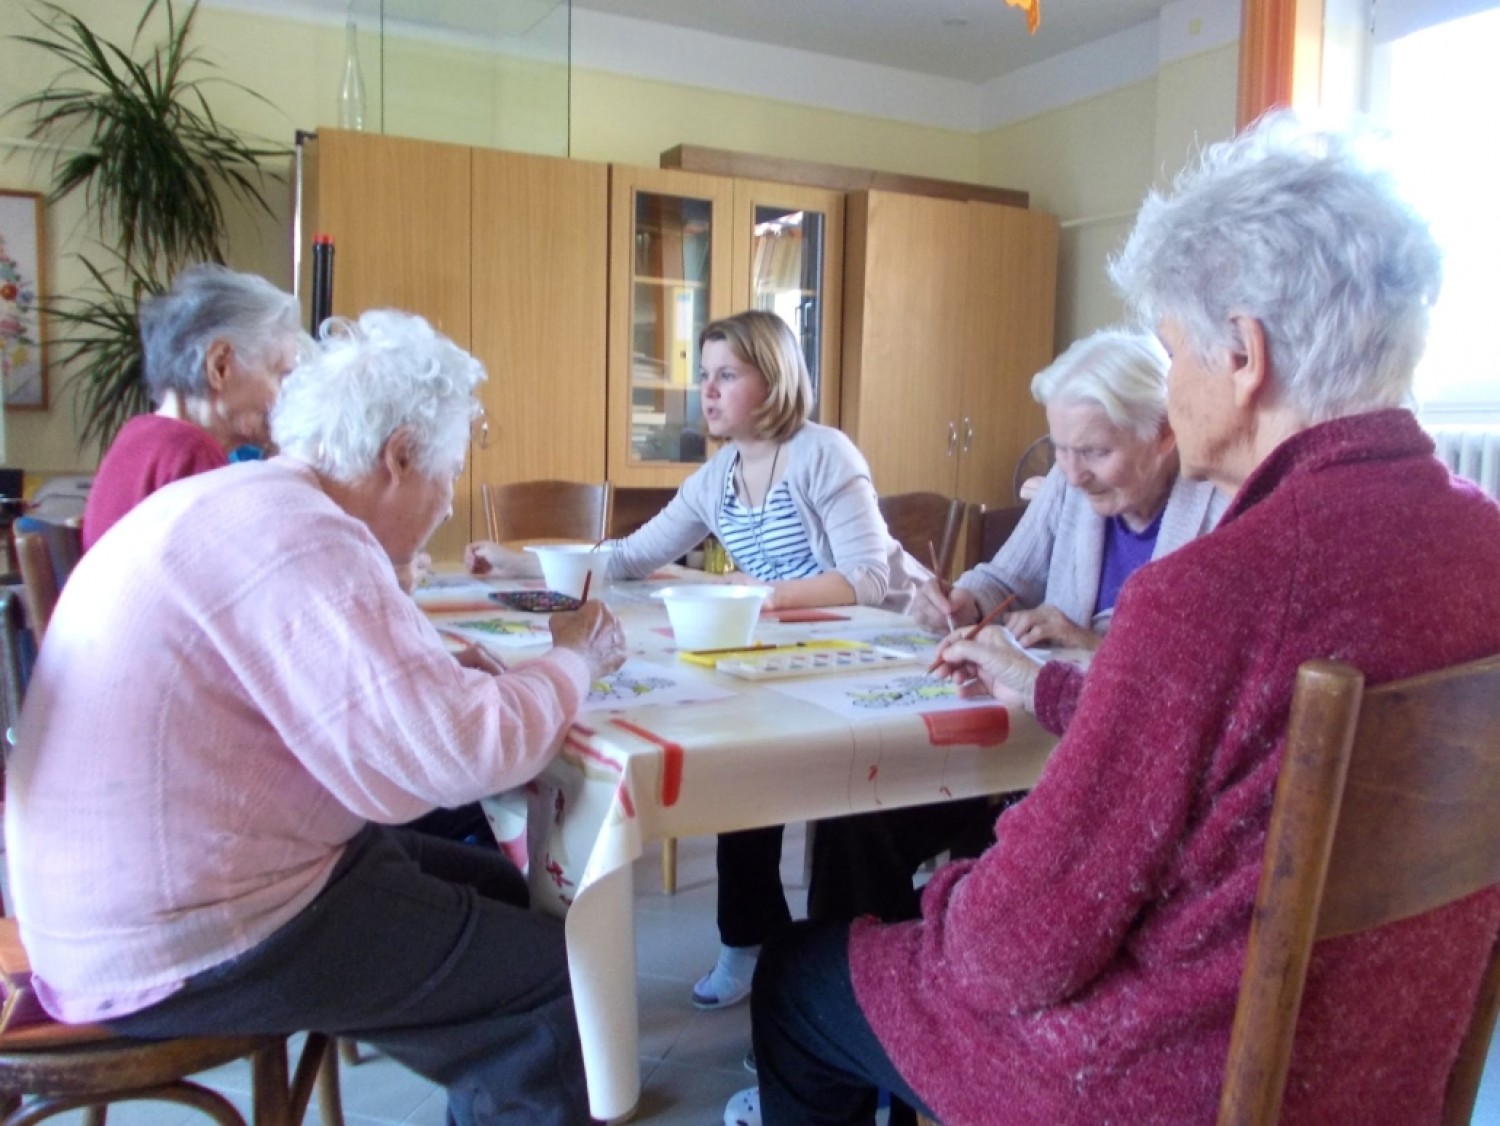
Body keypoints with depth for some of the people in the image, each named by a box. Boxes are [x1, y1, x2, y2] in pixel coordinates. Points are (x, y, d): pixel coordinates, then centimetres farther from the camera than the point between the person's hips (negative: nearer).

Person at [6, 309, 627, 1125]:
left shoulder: (232, 505, 9)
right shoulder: (295, 534, -23)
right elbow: (458, 754, -28)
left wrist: (445, 676, 0)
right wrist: (574, 658, -11)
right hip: (184, 953, -10)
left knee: (499, 891, 18)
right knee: (560, 978, -4)